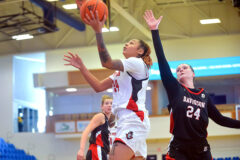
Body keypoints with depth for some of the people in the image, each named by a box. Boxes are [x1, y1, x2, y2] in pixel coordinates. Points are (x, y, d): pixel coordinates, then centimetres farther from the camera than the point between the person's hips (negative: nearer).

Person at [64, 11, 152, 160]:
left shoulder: (138, 63, -2)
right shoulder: (121, 71, 27)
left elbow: (107, 62, -17)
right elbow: (99, 86, 19)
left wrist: (98, 31, -23)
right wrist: (81, 67, 12)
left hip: (134, 121, -10)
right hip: (126, 122, 10)